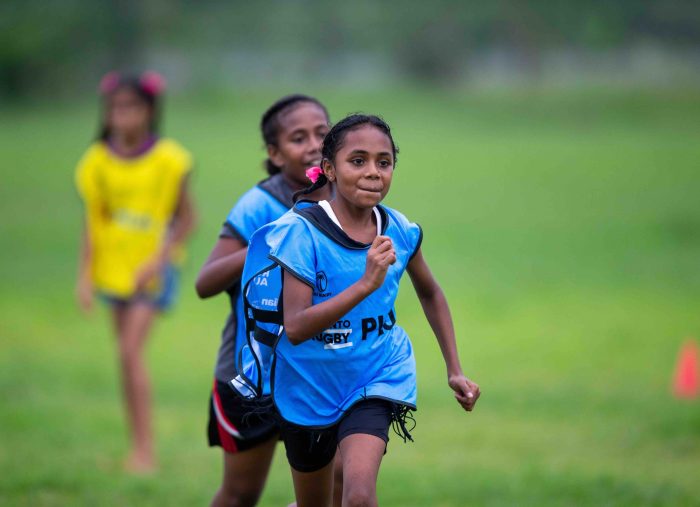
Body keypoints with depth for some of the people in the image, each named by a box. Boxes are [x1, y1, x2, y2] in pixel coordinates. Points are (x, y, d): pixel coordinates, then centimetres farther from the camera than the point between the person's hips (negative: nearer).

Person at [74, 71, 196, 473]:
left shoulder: (168, 161, -10)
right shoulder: (98, 162, 0)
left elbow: (187, 219, -5)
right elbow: (93, 223, 6)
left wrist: (157, 260, -15)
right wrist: (86, 274, 0)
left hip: (153, 268, -5)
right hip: (115, 268, 5)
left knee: (131, 350, -16)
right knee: (128, 355, 8)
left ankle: (145, 450, -13)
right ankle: (139, 447, 17)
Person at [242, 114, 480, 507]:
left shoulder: (399, 231, -6)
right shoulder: (302, 232, -19)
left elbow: (431, 294, 15)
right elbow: (295, 328, -27)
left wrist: (454, 369, 13)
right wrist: (367, 283, -35)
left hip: (377, 378, 1)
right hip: (310, 385, -1)